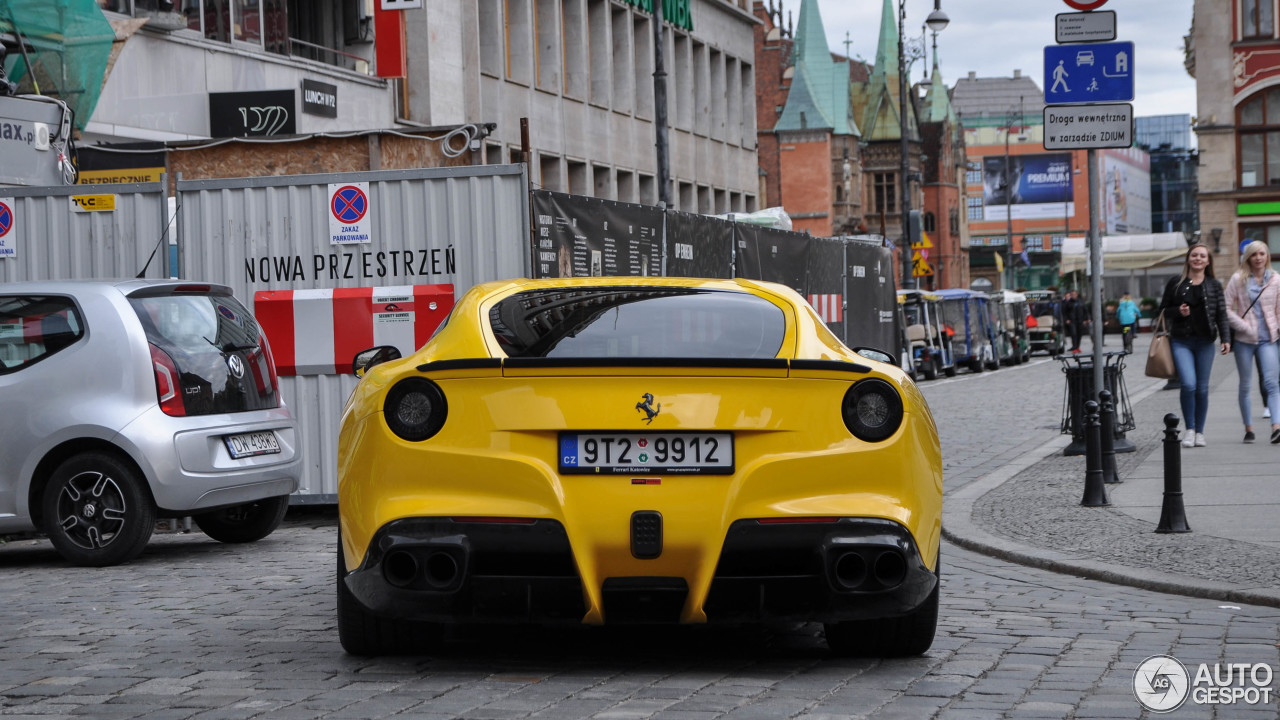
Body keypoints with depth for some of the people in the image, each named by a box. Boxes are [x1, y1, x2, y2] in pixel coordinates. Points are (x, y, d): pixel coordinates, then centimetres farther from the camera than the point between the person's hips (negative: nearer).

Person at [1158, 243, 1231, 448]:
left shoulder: (1214, 285, 7)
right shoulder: (1175, 283, 5)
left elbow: (1221, 315, 5)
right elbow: (1163, 310, 11)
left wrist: (1226, 339, -7)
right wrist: (1178, 312, -10)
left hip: (1205, 341, 1)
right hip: (1181, 341, -1)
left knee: (1202, 387, 4)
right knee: (1188, 384, -15)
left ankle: (1200, 432, 15)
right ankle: (1189, 429, 0)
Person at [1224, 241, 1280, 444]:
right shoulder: (1238, 280, 0)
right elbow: (1226, 308, -2)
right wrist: (1244, 327, -10)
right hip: (1244, 339, 0)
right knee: (1245, 386, 5)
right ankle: (1248, 428, 15)